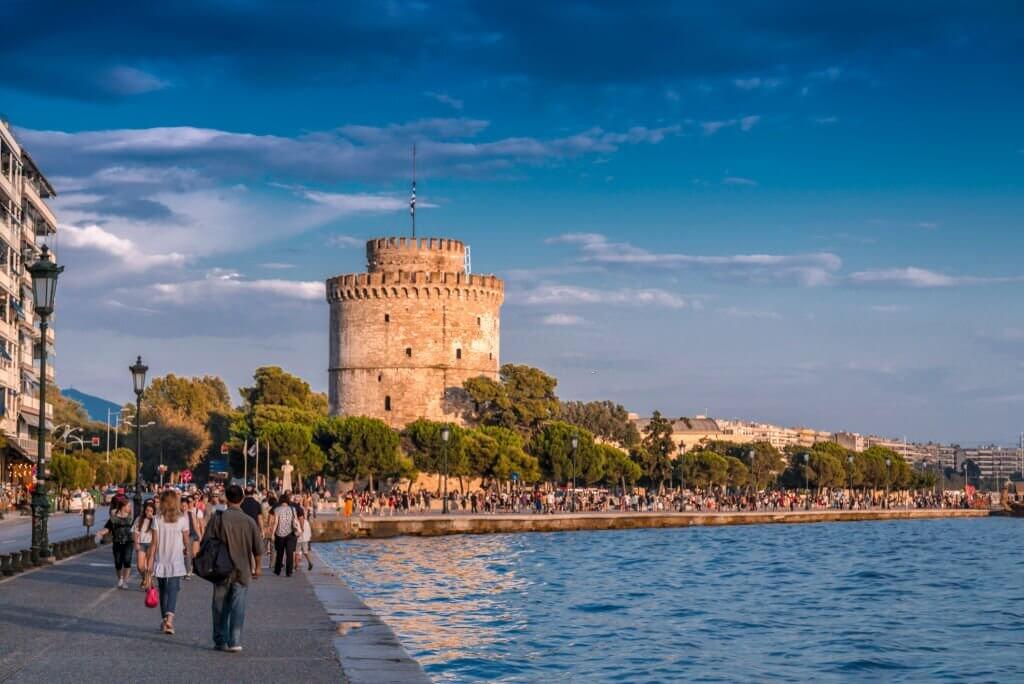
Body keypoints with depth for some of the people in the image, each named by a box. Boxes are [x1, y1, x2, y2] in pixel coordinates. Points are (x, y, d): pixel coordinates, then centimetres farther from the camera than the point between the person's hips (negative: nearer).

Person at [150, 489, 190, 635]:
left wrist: (150, 562, 2)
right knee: (173, 591, -4)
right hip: (176, 563, -2)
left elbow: (154, 543, -4)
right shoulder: (182, 520, -6)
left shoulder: (157, 520, -4)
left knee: (163, 592, 16)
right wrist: (185, 549, 24)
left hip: (161, 562, 2)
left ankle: (165, 620, 22)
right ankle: (169, 618, -26)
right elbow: (186, 542, 1)